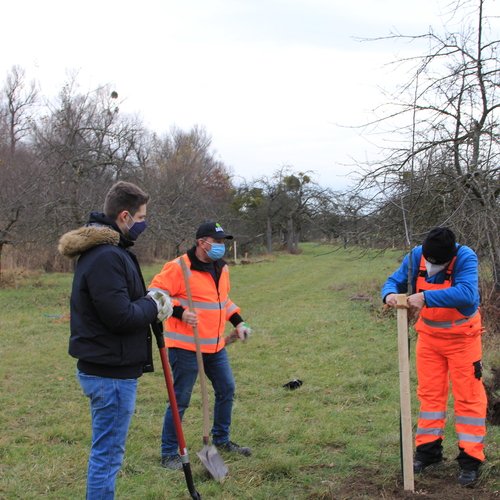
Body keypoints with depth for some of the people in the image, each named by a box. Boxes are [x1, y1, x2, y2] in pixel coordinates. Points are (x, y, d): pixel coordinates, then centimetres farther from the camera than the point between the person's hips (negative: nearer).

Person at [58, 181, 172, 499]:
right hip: (111, 372, -11)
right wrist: (153, 306, -8)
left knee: (107, 451, 21)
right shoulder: (107, 257, -22)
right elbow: (121, 316, -25)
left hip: (103, 367, 11)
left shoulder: (101, 251, 12)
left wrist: (148, 301, 4)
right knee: (108, 453, 0)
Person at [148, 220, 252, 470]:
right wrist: (180, 312, -26)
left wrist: (237, 322, 17)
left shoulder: (221, 268, 10)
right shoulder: (178, 267, -16)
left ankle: (221, 439, 35)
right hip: (186, 347, -8)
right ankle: (169, 453, 12)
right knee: (180, 400, -2)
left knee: (227, 390, 16)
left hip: (215, 346, 8)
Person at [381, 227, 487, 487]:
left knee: (468, 396, -1)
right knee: (429, 393, 11)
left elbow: (467, 294, -43)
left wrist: (426, 297, -48)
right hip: (429, 335, 4)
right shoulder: (415, 256, -15)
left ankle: (470, 459, 6)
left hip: (462, 337, -4)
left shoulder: (466, 258, -28)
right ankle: (428, 450, 22)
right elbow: (394, 281, -6)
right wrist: (390, 294, -30)